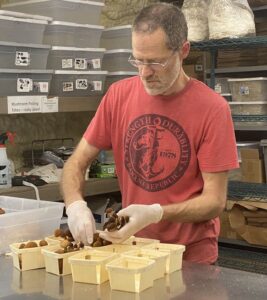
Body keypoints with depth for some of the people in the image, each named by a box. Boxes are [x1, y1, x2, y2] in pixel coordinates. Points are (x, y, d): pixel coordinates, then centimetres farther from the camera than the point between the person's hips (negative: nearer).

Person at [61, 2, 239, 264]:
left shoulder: (212, 108, -13)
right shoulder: (119, 95, -2)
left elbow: (214, 200, -11)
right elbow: (76, 163, 3)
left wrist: (155, 213, -26)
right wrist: (75, 204, -17)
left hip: (191, 255, -3)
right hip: (133, 247, 3)